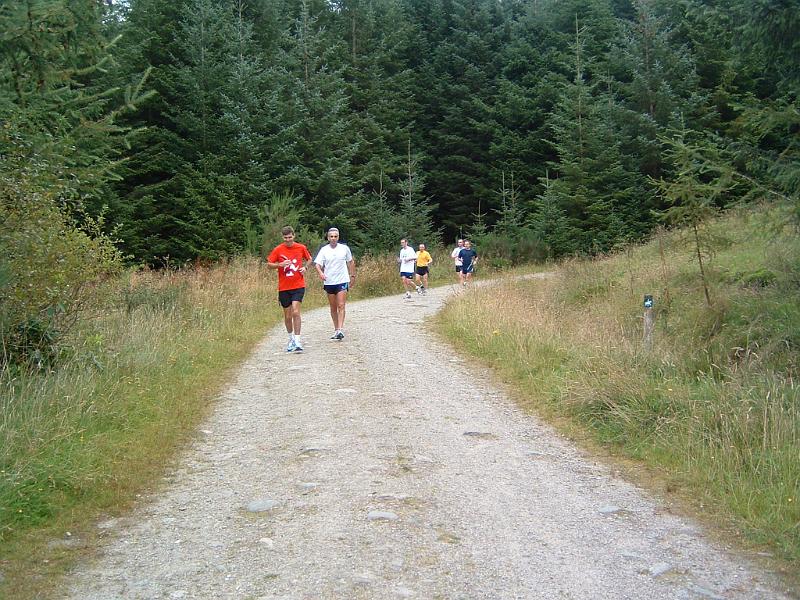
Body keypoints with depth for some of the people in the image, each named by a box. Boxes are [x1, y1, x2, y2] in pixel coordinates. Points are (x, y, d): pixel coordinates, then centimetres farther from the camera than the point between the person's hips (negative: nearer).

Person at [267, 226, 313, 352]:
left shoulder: (301, 248, 1)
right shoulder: (278, 249, -1)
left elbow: (309, 259, 18)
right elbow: (269, 264, 3)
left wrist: (305, 267, -2)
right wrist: (280, 264, -15)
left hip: (298, 286, -1)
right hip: (284, 287, 1)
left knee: (296, 312, -16)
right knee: (287, 316, 8)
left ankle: (297, 341, -13)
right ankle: (291, 339, 28)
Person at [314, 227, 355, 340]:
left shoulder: (344, 248, 2)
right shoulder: (324, 250, 1)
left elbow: (351, 262, 15)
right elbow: (317, 264, -6)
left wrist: (352, 276, 16)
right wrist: (320, 273, -26)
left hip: (342, 281, -2)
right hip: (329, 282, 2)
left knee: (341, 306, -12)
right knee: (333, 307, 9)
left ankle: (340, 330, -17)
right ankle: (336, 329, 19)